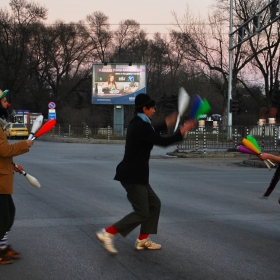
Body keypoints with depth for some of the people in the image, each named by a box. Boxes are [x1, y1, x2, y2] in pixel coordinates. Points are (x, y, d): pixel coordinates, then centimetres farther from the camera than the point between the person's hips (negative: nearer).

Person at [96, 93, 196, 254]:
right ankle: (108, 233, -5)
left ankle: (143, 240, 19)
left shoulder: (137, 123, 11)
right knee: (142, 213, -6)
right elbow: (163, 142, -17)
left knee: (154, 204, 15)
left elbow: (151, 134, 33)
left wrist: (166, 124, 33)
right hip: (132, 176, -10)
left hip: (135, 174, 10)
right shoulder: (141, 126, -19)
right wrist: (183, 131, -8)